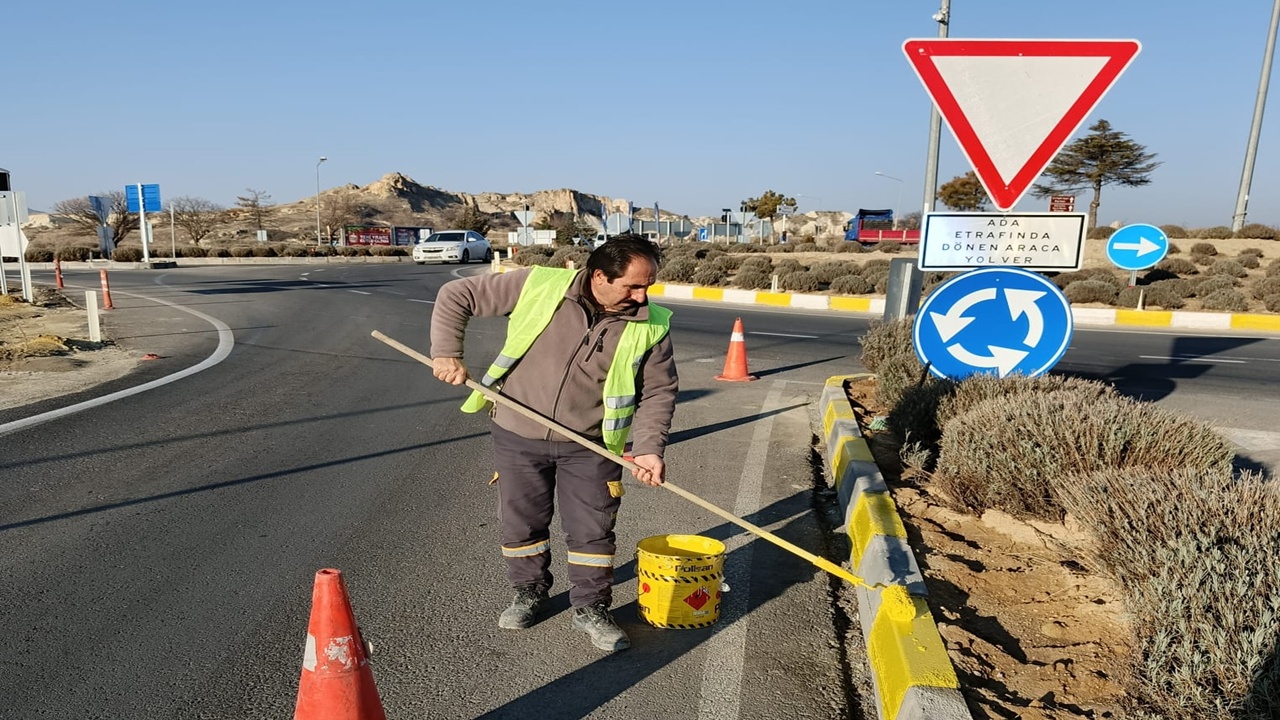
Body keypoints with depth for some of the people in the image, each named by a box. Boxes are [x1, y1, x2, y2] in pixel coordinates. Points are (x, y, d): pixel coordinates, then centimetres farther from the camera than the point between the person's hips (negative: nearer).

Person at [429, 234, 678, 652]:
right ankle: (529, 595, 39)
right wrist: (447, 353, -16)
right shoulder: (538, 287, -16)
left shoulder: (653, 326, -10)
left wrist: (649, 448, -13)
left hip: (589, 446, 1)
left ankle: (591, 609, 28)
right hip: (518, 436, 0)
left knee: (593, 531, 6)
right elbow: (456, 296, -7)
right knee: (522, 523, 14)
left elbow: (658, 392, -1)